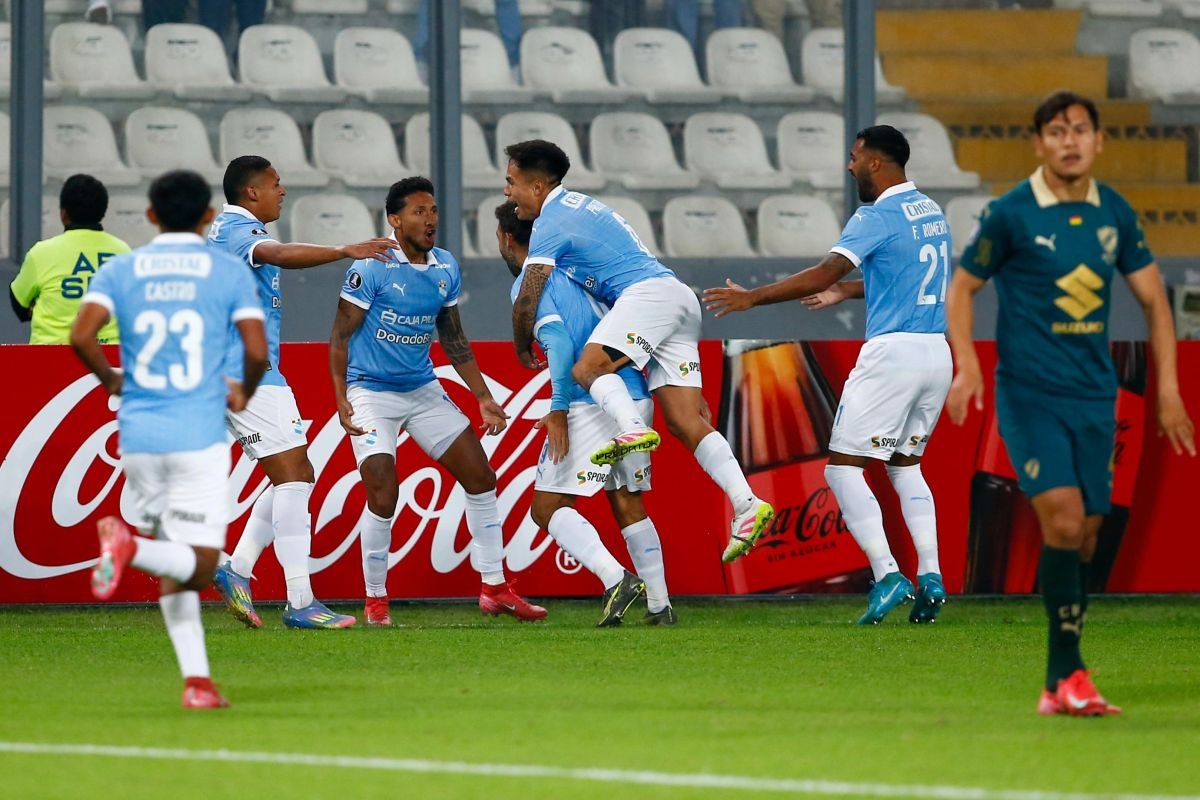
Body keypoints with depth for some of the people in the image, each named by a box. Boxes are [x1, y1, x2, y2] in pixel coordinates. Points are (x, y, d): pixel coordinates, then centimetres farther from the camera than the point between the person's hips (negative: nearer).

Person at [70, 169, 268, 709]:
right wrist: (244, 393, 14)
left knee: (173, 568, 15)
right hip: (199, 438, -3)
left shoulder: (120, 271, 6)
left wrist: (112, 381, 10)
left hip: (138, 436, 3)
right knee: (197, 567, -1)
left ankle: (196, 679, 6)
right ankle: (129, 546, -29)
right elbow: (256, 350, -7)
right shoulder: (229, 272, 1)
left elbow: (80, 337, -8)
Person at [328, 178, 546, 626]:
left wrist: (483, 398, 11)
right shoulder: (371, 268, -14)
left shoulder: (446, 270, 4)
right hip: (371, 392, -6)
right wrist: (341, 398, -20)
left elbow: (453, 340, 14)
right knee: (383, 496, -17)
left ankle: (494, 588, 10)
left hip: (423, 389, 6)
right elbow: (341, 335, -11)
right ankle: (376, 601, 1)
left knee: (480, 476, 1)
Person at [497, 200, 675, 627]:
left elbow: (560, 342, -16)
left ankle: (616, 578, -23)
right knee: (628, 504, 17)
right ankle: (660, 604, 13)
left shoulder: (528, 283, -3)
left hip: (591, 403, -8)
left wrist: (558, 410, -18)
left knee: (547, 508, -4)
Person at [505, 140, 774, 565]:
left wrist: (523, 348, 9)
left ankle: (633, 430, -48)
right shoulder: (578, 206, 26)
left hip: (649, 292, -8)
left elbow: (526, 303, -8)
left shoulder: (551, 224, -4)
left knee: (588, 368, -22)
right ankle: (746, 504, -15)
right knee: (686, 422, -2)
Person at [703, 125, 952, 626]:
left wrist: (752, 298, -15)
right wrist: (845, 293, 37)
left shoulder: (877, 217, -11)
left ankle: (887, 575, -14)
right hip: (937, 354, 8)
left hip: (892, 352, -8)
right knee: (905, 465, 19)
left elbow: (825, 273, -19)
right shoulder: (931, 212, 15)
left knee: (843, 466, -2)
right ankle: (930, 576, 5)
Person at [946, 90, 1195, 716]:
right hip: (1029, 394, -4)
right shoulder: (1011, 213, -7)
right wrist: (967, 367, -12)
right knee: (1062, 519, -19)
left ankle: (1058, 686, 12)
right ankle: (1070, 672, -12)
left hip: (1095, 397, 4)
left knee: (1084, 536, 4)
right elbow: (961, 289, 2)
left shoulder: (1114, 214, 6)